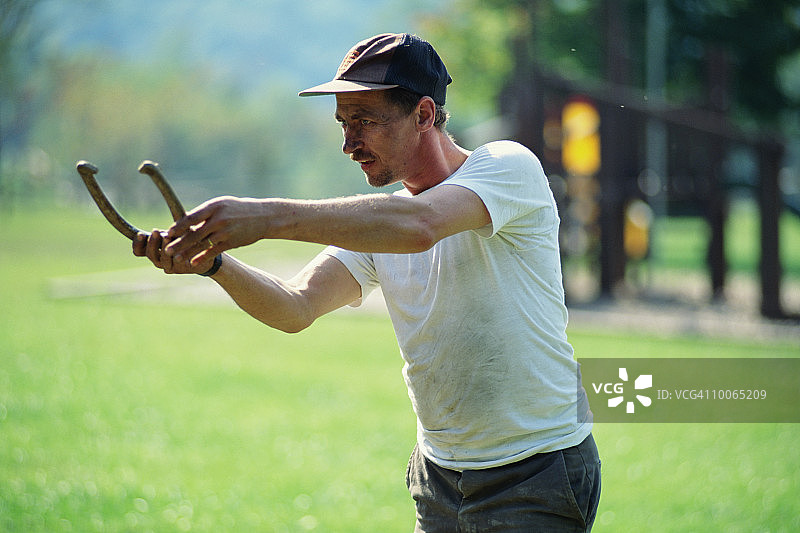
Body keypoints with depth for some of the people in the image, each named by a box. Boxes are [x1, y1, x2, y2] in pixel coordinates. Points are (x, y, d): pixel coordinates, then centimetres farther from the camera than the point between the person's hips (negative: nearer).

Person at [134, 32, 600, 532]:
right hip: (438, 473, 6)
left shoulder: (509, 165, -13)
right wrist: (215, 263, -28)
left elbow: (418, 225, -33)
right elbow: (296, 308, -8)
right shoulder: (371, 220, 7)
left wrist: (271, 216, -40)